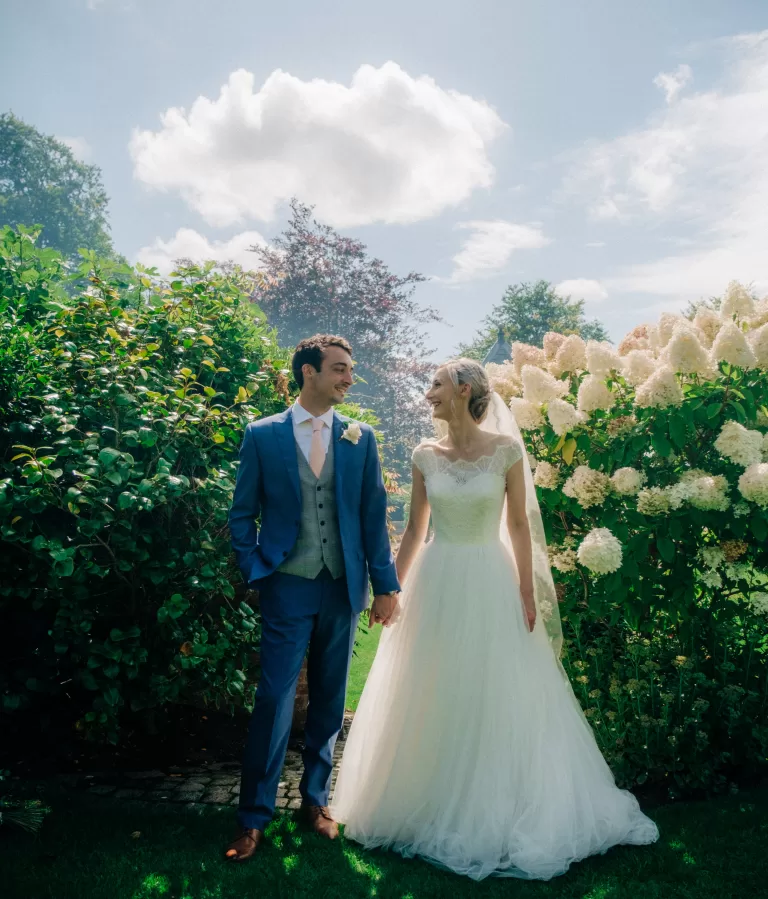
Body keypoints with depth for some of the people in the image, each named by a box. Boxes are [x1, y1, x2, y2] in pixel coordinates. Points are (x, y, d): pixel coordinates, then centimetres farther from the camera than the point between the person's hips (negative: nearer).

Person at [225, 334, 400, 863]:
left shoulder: (360, 437, 5)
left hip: (343, 587, 3)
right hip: (288, 587, -2)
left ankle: (316, 798, 31)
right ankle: (255, 818, 15)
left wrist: (385, 584, 3)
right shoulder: (263, 435, -1)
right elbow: (243, 515, 4)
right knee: (274, 700, -1)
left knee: (330, 699, 13)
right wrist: (256, 574, -4)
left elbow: (374, 515, 5)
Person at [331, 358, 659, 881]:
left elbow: (520, 526, -2)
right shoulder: (426, 456, 2)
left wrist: (527, 592, -5)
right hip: (436, 583, 3)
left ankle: (495, 810, 24)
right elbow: (414, 530, 8)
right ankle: (435, 804, 28)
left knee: (499, 696, 6)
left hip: (491, 583, -2)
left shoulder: (506, 450, -6)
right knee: (432, 698, 10)